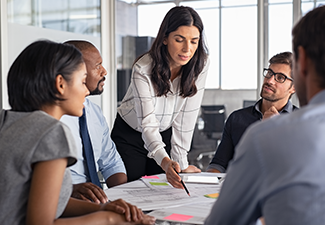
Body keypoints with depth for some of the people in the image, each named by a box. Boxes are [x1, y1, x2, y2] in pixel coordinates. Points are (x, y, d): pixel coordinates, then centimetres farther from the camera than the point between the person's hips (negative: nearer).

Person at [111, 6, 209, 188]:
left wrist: (181, 163, -18)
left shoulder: (200, 65, -18)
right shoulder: (143, 69, -28)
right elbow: (148, 124, -33)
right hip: (130, 136, -3)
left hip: (165, 134, 3)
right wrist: (165, 162, -50)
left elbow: (186, 116, -15)